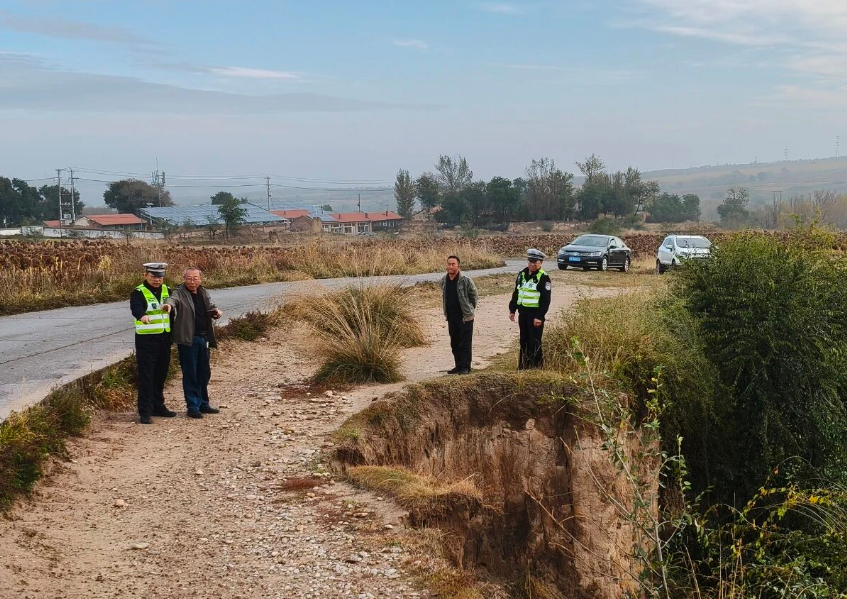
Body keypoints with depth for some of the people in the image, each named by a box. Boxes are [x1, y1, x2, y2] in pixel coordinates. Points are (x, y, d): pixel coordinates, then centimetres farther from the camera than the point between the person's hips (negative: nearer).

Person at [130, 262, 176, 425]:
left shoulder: (166, 290, 11)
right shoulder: (139, 293, -11)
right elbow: (136, 308, -29)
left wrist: (169, 305, -15)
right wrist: (143, 316, -52)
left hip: (164, 338, 7)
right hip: (146, 339, -6)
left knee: (161, 374, 15)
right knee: (146, 376, -6)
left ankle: (158, 406, 29)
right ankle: (145, 412, -4)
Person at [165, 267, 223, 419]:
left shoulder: (203, 293, 11)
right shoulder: (180, 293, -9)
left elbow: (210, 307, 25)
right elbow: (173, 299, -30)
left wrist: (216, 312, 2)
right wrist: (169, 304, -54)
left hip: (203, 338, 7)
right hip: (188, 339, -7)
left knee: (204, 372, 15)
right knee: (190, 373, -1)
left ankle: (203, 403, 28)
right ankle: (193, 407, 6)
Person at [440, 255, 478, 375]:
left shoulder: (466, 281, -14)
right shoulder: (444, 281, 4)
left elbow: (473, 295, -3)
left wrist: (469, 310, 1)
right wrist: (446, 312, 14)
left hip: (465, 317, -6)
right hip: (451, 317, 6)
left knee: (465, 343, -3)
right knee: (454, 343, 12)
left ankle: (465, 367, 3)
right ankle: (458, 366, 22)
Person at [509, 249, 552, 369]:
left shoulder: (543, 277, -10)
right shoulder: (522, 274, 12)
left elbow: (545, 300, -14)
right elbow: (516, 293, 18)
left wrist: (539, 316, -19)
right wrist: (512, 310, 12)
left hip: (535, 314, -7)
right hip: (523, 312, 7)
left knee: (535, 342, -4)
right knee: (524, 341, 12)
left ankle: (537, 366, 4)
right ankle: (523, 365, 21)